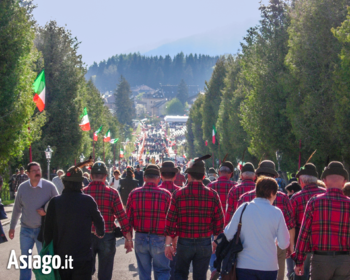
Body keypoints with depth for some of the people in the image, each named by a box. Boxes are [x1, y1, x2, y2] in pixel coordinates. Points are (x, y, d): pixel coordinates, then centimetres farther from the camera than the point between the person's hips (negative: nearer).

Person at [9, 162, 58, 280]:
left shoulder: (49, 186, -11)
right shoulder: (22, 187, -3)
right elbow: (17, 208, 8)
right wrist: (12, 227, 12)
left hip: (43, 229, -2)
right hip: (26, 229, 2)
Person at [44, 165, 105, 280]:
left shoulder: (55, 202, -6)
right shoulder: (88, 200, -10)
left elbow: (48, 230, -2)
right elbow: (99, 222, 3)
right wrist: (100, 233, 26)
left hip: (61, 257, 2)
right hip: (83, 257, -2)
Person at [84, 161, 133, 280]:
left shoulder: (83, 192, -5)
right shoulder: (112, 193, -8)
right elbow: (122, 216, -9)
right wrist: (128, 239, -2)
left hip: (87, 237, 1)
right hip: (107, 238, -1)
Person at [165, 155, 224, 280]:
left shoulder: (178, 194, -8)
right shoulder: (213, 195, -6)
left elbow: (171, 220, -7)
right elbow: (219, 220, -1)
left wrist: (169, 243, 2)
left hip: (184, 243, -1)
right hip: (205, 244, 1)